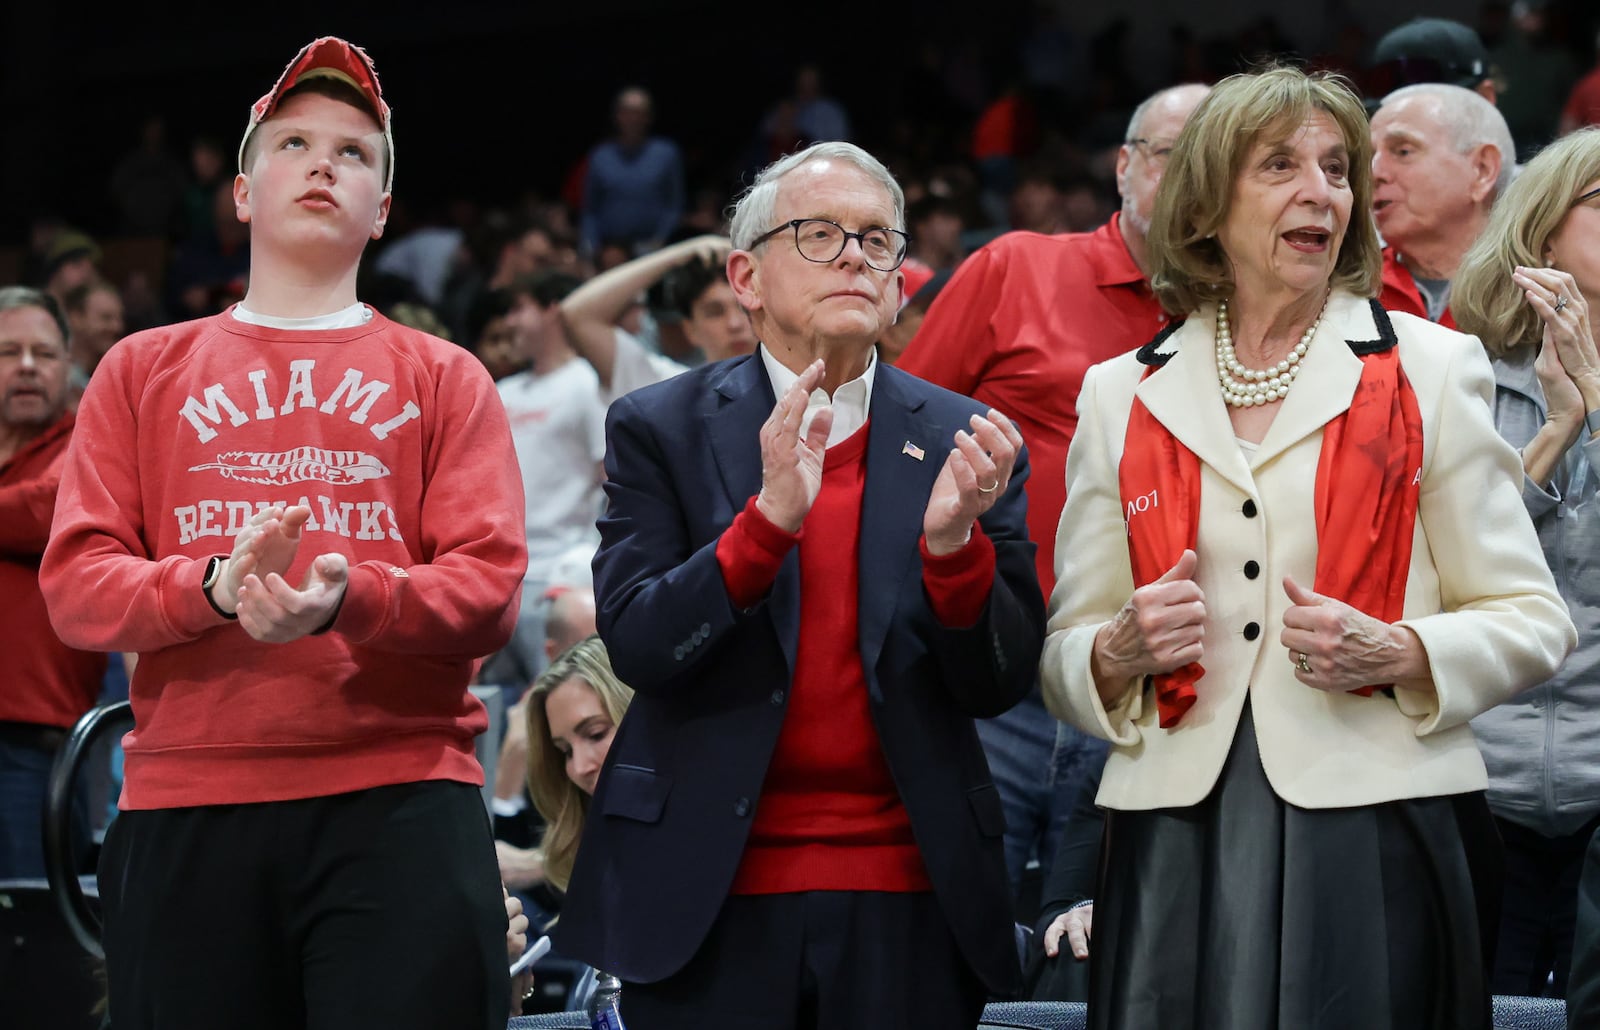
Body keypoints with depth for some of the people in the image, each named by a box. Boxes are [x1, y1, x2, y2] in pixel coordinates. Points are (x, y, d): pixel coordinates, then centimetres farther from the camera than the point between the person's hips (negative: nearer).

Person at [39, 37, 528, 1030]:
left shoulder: (445, 380, 15)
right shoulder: (143, 372, 17)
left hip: (399, 801, -1)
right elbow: (75, 583, 7)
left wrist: (347, 600, -18)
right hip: (185, 809, 1)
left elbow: (490, 586, 2)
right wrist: (216, 588, -14)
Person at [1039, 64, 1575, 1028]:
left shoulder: (1428, 369, 8)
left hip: (1376, 830, -1)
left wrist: (1396, 653, -12)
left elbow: (1534, 621, 6)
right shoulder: (1123, 395, 13)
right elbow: (1067, 655, 16)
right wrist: (1121, 651, -6)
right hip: (1179, 837, 2)